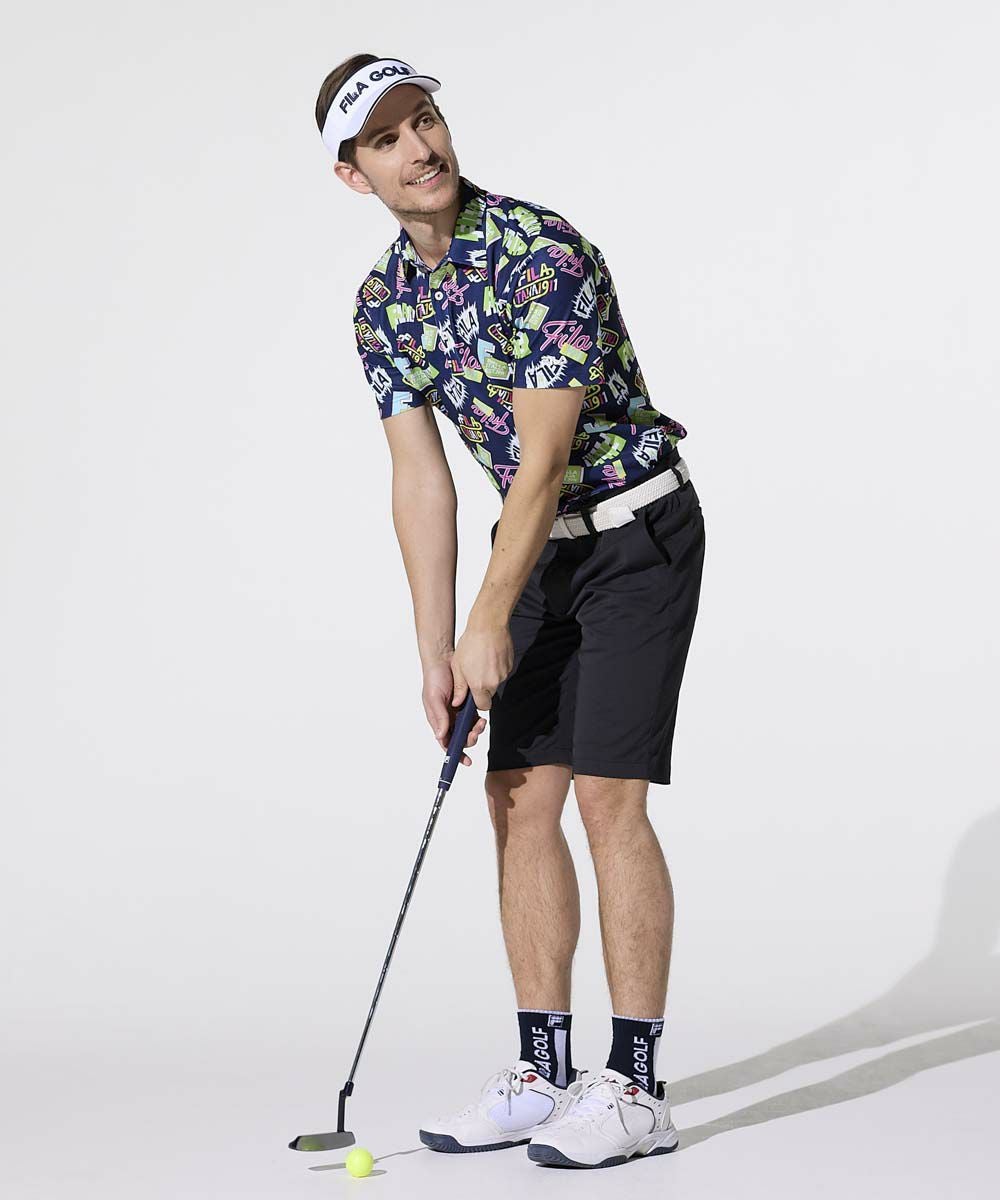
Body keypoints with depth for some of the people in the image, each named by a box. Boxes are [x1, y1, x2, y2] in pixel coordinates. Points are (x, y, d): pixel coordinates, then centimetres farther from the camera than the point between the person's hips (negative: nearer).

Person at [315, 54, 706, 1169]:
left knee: (607, 794, -12)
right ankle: (544, 1071, 10)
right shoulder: (381, 301, 0)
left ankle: (636, 1082, -7)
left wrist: (488, 626, -24)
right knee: (519, 797, 3)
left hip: (637, 528, -7)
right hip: (541, 545, 7)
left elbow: (544, 454, -24)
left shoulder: (544, 252, -23)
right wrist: (434, 652, -9)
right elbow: (421, 480, -2)